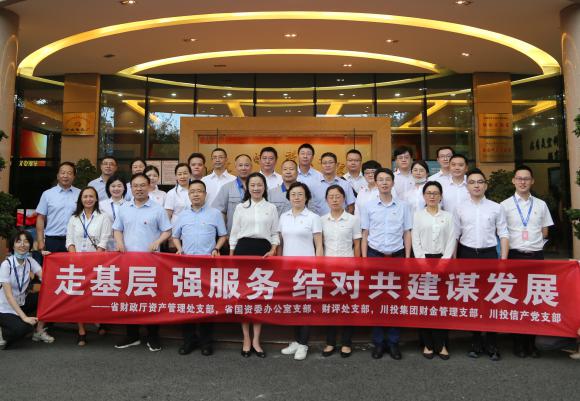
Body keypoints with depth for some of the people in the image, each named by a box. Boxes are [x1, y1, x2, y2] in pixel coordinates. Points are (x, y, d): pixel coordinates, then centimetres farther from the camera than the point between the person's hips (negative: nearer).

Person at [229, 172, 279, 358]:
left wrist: (273, 250, -7)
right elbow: (234, 234, 8)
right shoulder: (240, 207, 8)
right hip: (243, 249, 0)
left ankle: (256, 340, 13)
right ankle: (246, 339, 13)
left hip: (263, 250, 0)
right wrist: (231, 257, 2)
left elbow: (275, 233, 10)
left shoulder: (271, 208, 9)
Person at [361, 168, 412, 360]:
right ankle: (378, 342, 14)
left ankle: (393, 342, 15)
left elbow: (407, 234, 7)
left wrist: (407, 258, 0)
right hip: (375, 255, 0)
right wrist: (364, 258, -1)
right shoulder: (368, 206, 3)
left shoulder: (403, 206, 4)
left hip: (397, 255, 0)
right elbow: (365, 234, 5)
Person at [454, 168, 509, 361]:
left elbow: (503, 234, 4)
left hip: (489, 253, -1)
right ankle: (476, 341, 21)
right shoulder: (460, 209, 6)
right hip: (467, 254, 1)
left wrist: (504, 259, -4)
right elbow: (454, 236, 6)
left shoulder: (496, 208, 5)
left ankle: (491, 343, 12)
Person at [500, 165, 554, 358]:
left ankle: (531, 341, 19)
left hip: (536, 255, 2)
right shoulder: (505, 205, 1)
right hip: (515, 256, -2)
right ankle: (518, 342, 15)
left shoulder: (541, 205, 8)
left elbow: (544, 232, 12)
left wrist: (533, 243, 2)